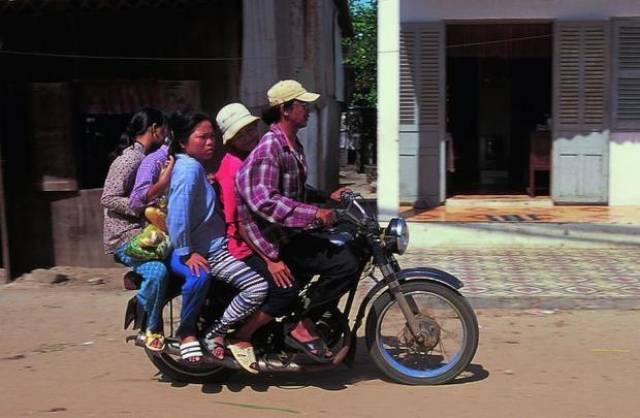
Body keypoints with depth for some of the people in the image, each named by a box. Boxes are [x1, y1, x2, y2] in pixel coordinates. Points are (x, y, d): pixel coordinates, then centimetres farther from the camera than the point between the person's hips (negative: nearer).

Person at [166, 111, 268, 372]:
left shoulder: (188, 165, 16)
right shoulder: (190, 168, -16)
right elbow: (178, 212, -25)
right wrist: (186, 253, -22)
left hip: (213, 244, 11)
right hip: (206, 251, -11)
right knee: (258, 287, -23)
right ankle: (215, 335, -7)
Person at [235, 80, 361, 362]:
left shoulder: (294, 146, 14)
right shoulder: (269, 147, -17)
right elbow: (263, 200, -28)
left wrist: (327, 197, 14)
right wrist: (313, 213, -28)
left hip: (290, 230, 10)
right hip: (276, 238, -10)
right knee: (346, 264, -18)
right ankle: (303, 328, -8)